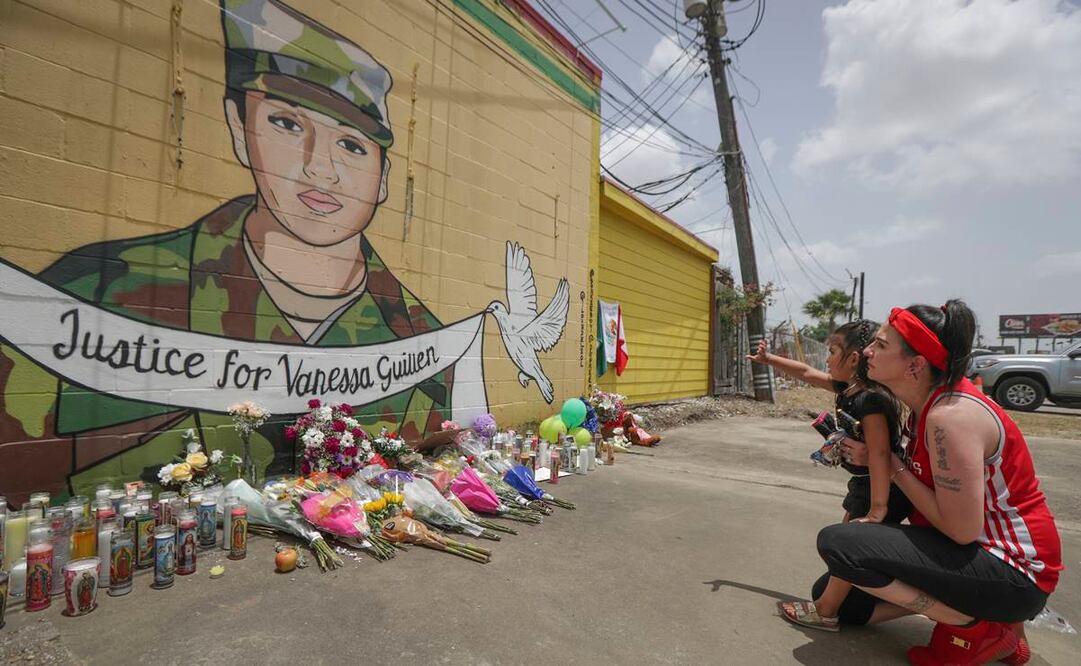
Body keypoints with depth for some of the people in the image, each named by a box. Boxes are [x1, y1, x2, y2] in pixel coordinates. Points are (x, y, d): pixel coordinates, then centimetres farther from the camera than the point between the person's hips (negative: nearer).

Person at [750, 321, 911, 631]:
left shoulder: (870, 400, -28)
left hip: (883, 489, -9)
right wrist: (768, 358, 16)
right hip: (864, 483, 9)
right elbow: (807, 373, 12)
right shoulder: (848, 388, 0)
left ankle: (825, 611, 11)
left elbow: (879, 454, -32)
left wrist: (877, 509, -33)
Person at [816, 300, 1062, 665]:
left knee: (836, 542, -27)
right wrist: (872, 457, -6)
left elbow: (962, 530, -25)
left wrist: (895, 469, -17)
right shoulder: (928, 402, 1)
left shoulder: (950, 415, -28)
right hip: (975, 551, 9)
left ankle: (981, 629, -7)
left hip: (1013, 571, -8)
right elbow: (921, 476, 8)